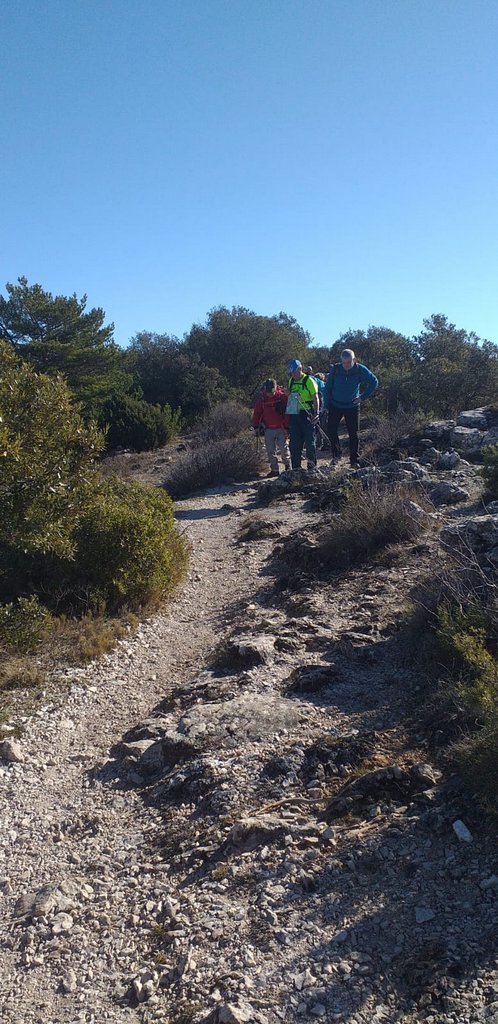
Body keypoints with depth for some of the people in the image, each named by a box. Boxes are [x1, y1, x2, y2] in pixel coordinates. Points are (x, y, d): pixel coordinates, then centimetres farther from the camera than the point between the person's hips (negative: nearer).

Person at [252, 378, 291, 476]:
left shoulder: (282, 396, -7)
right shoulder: (261, 398, 1)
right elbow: (257, 412, 9)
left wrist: (287, 427, -9)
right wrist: (256, 426, 6)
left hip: (281, 428, -3)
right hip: (268, 429, 3)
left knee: (284, 448, -3)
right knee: (270, 451, 4)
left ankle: (288, 465, 20)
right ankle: (274, 470, 13)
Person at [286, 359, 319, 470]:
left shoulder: (309, 381, -7)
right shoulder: (291, 381, 13)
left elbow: (315, 397, -12)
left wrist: (316, 413, -21)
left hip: (307, 414, -6)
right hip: (294, 414, 6)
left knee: (309, 440, 0)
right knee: (295, 442, 6)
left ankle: (312, 464, 10)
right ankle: (296, 467, 12)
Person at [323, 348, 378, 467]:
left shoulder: (360, 369, -9)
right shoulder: (335, 369, -7)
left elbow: (374, 381, 2)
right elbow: (327, 388, 2)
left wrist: (363, 396, -4)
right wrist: (326, 405, -1)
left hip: (352, 407, -1)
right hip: (335, 406, 1)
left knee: (353, 434, 0)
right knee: (331, 430, -4)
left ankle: (354, 460, 7)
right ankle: (336, 454, 16)